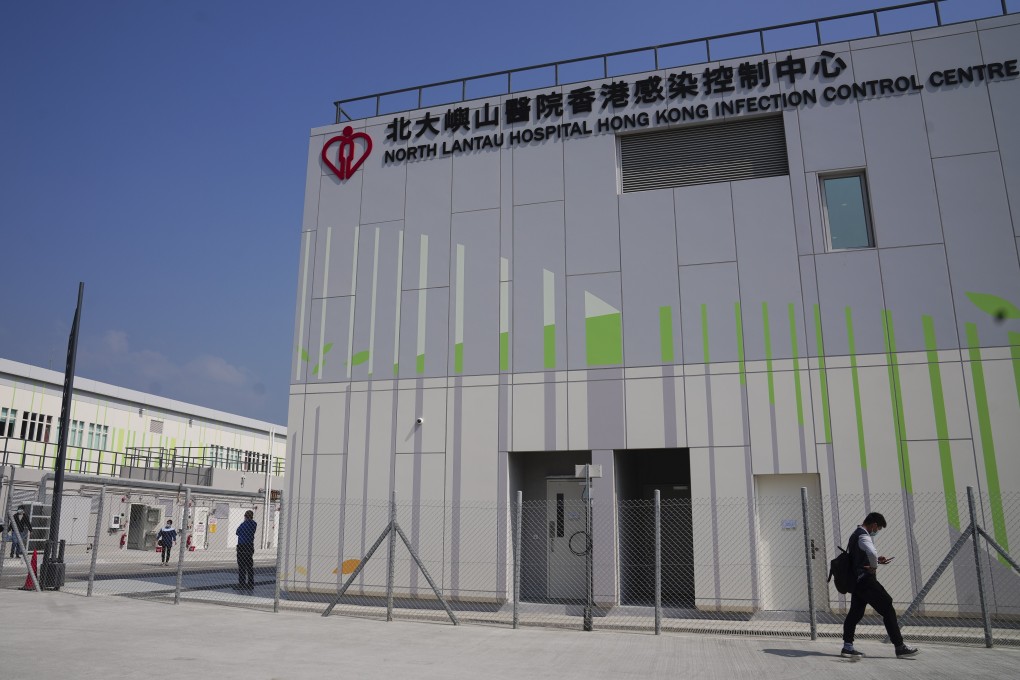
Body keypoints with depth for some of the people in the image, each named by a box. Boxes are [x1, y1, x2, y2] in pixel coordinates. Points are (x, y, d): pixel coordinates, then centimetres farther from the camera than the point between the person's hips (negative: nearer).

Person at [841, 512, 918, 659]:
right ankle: (900, 647, 3)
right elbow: (872, 553, -37)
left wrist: (877, 560, 17)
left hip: (856, 582, 10)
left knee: (855, 613, 10)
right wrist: (874, 567, -19)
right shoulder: (863, 536, -15)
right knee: (888, 610, -2)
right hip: (866, 581, -10)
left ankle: (847, 646, 9)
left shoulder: (855, 535, 17)